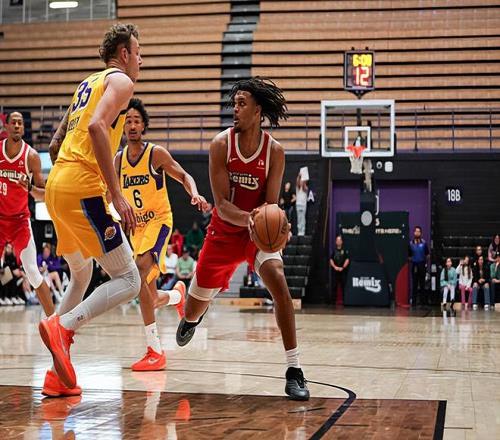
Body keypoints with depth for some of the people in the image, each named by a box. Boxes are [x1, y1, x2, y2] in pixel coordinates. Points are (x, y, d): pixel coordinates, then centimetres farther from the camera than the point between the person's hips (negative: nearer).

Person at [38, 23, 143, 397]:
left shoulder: (88, 83, 26)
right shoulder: (120, 80, 0)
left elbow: (56, 144, 28)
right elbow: (96, 127, -19)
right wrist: (117, 195, -21)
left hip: (56, 186, 9)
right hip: (84, 188, -9)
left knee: (81, 275, 22)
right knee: (128, 281, -6)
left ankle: (59, 373, 16)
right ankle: (63, 326, -24)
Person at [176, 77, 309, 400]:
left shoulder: (274, 151, -14)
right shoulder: (221, 144, -15)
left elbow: (271, 204, -12)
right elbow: (222, 203, -19)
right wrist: (247, 218, -39)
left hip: (258, 231, -1)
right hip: (224, 231, 1)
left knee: (279, 285, -26)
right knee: (198, 299, 12)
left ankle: (294, 371, -21)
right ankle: (192, 319, 55)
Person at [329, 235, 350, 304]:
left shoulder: (345, 250, 4)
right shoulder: (334, 250, 12)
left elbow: (347, 260, -2)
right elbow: (331, 260, 8)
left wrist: (342, 267, -12)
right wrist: (335, 267, -7)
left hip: (343, 270, -2)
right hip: (335, 270, 2)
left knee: (344, 285, -4)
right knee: (334, 286, 0)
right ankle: (333, 301, 3)